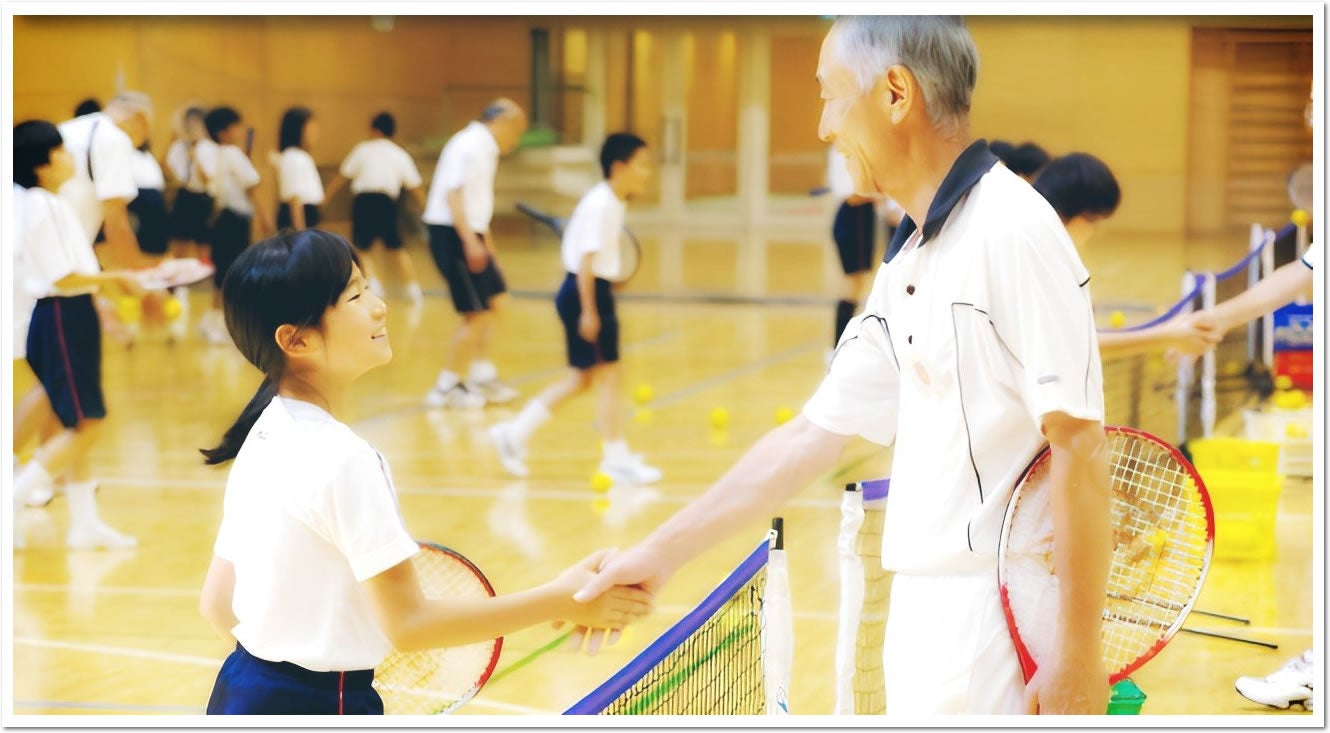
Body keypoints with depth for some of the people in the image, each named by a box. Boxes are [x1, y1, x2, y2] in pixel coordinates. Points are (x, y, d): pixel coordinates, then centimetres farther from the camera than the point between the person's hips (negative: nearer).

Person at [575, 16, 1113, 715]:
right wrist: (660, 552, 19)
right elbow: (813, 435, 19)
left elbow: (1080, 449, -17)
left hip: (996, 624, -8)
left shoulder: (1011, 233, -14)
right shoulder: (906, 265, 14)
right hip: (920, 614, 8)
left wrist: (1077, 655, -18)